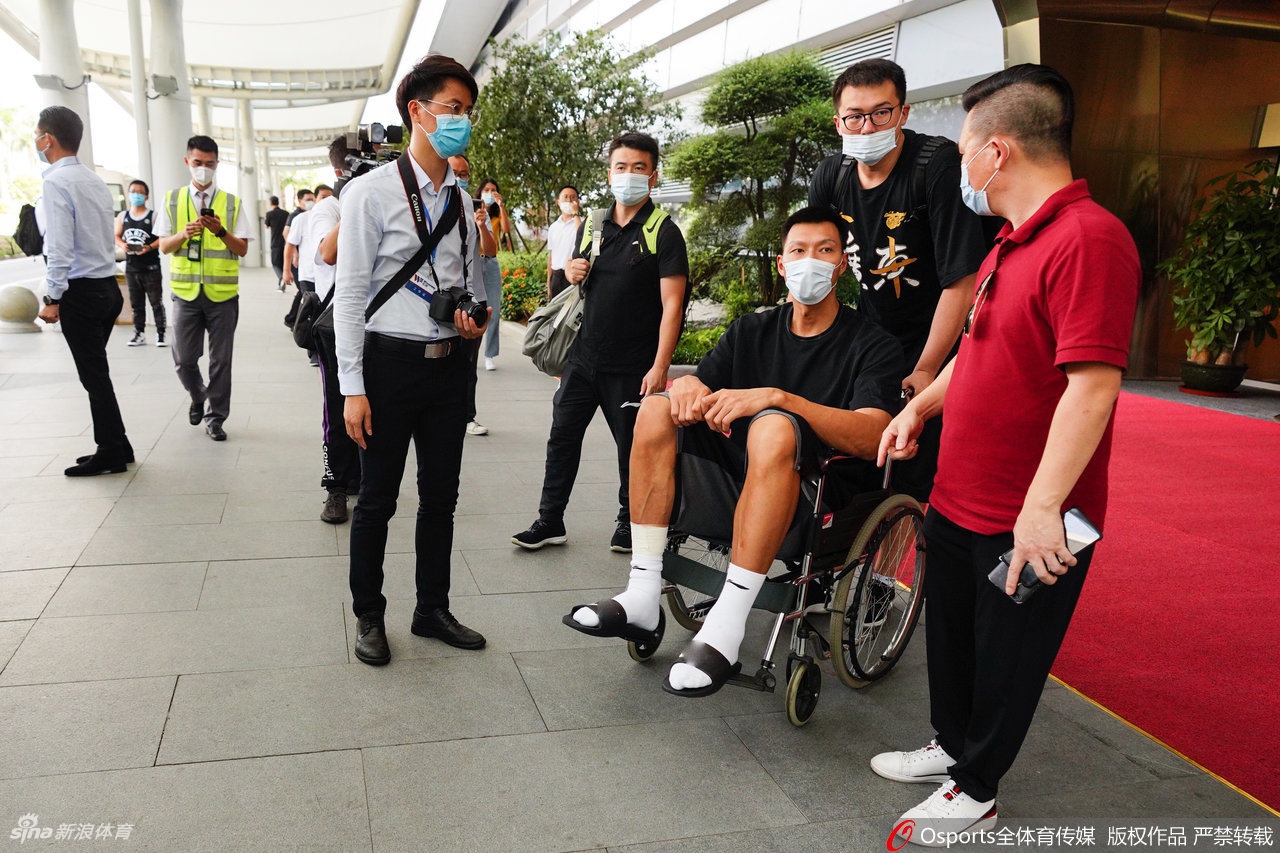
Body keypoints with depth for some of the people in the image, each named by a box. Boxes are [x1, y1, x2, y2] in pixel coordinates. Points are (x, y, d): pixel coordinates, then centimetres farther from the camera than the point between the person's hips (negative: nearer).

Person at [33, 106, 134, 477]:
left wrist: (53, 298, -13)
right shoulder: (95, 180, 12)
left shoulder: (56, 181, -13)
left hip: (81, 292, -8)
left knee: (93, 373, -1)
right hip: (108, 287, 8)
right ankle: (116, 446, 20)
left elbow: (59, 247, -19)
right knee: (97, 371, 15)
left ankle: (110, 454, 7)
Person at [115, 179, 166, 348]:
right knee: (136, 304, 11)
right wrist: (122, 245, -8)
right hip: (131, 266, 5)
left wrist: (149, 247, -23)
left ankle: (161, 334, 2)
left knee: (157, 302, -3)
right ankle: (139, 334, 17)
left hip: (151, 267, -5)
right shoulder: (122, 216, 10)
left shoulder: (154, 216, -4)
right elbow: (116, 236, 13)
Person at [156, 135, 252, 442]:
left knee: (220, 359, 2)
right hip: (185, 291, 1)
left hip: (223, 293, -1)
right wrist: (184, 234, -15)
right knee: (183, 359, 4)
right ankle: (198, 397, 34)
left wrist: (220, 231, -17)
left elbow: (243, 249, 1)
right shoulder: (173, 200, 7)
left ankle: (215, 418, 15)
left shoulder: (231, 203, 5)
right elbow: (164, 246, 5)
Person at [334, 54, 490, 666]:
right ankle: (368, 617, 25)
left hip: (449, 364, 6)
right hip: (391, 363, -5)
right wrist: (352, 387, -14)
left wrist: (476, 318, -4)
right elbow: (349, 294, -10)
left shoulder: (462, 201, 10)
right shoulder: (371, 193, -8)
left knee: (441, 495, 14)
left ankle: (433, 609, 31)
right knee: (377, 500, 7)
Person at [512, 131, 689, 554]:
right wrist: (571, 272, -1)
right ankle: (550, 521, 19)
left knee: (634, 447, 7)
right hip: (584, 356, 6)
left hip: (632, 367, -5)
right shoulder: (592, 226, 10)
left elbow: (672, 304, -14)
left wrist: (659, 366, -21)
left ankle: (629, 523, 25)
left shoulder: (663, 232, -8)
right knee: (562, 436, 8)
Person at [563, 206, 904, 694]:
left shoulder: (872, 345, -3)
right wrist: (687, 385, -18)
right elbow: (700, 388, 8)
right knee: (658, 407, -13)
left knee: (774, 427, -36)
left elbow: (872, 437, -20)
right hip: (737, 473, 6)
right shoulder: (752, 331, 14)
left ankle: (724, 632, -38)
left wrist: (776, 396, -30)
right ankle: (642, 598, -18)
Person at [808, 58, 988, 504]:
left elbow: (961, 278, -20)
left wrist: (924, 371, -18)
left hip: (929, 343, -5)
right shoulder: (831, 175, -1)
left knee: (910, 480, -9)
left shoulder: (939, 164, -19)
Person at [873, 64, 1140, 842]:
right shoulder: (1014, 241, 11)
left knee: (1005, 659, 11)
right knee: (951, 636, 23)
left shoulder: (1088, 238, -21)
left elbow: (1092, 383, -28)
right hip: (960, 501, 9)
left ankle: (975, 793, 30)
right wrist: (919, 406, 18)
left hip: (1030, 524, -9)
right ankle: (951, 748, 45)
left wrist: (1043, 505, -30)